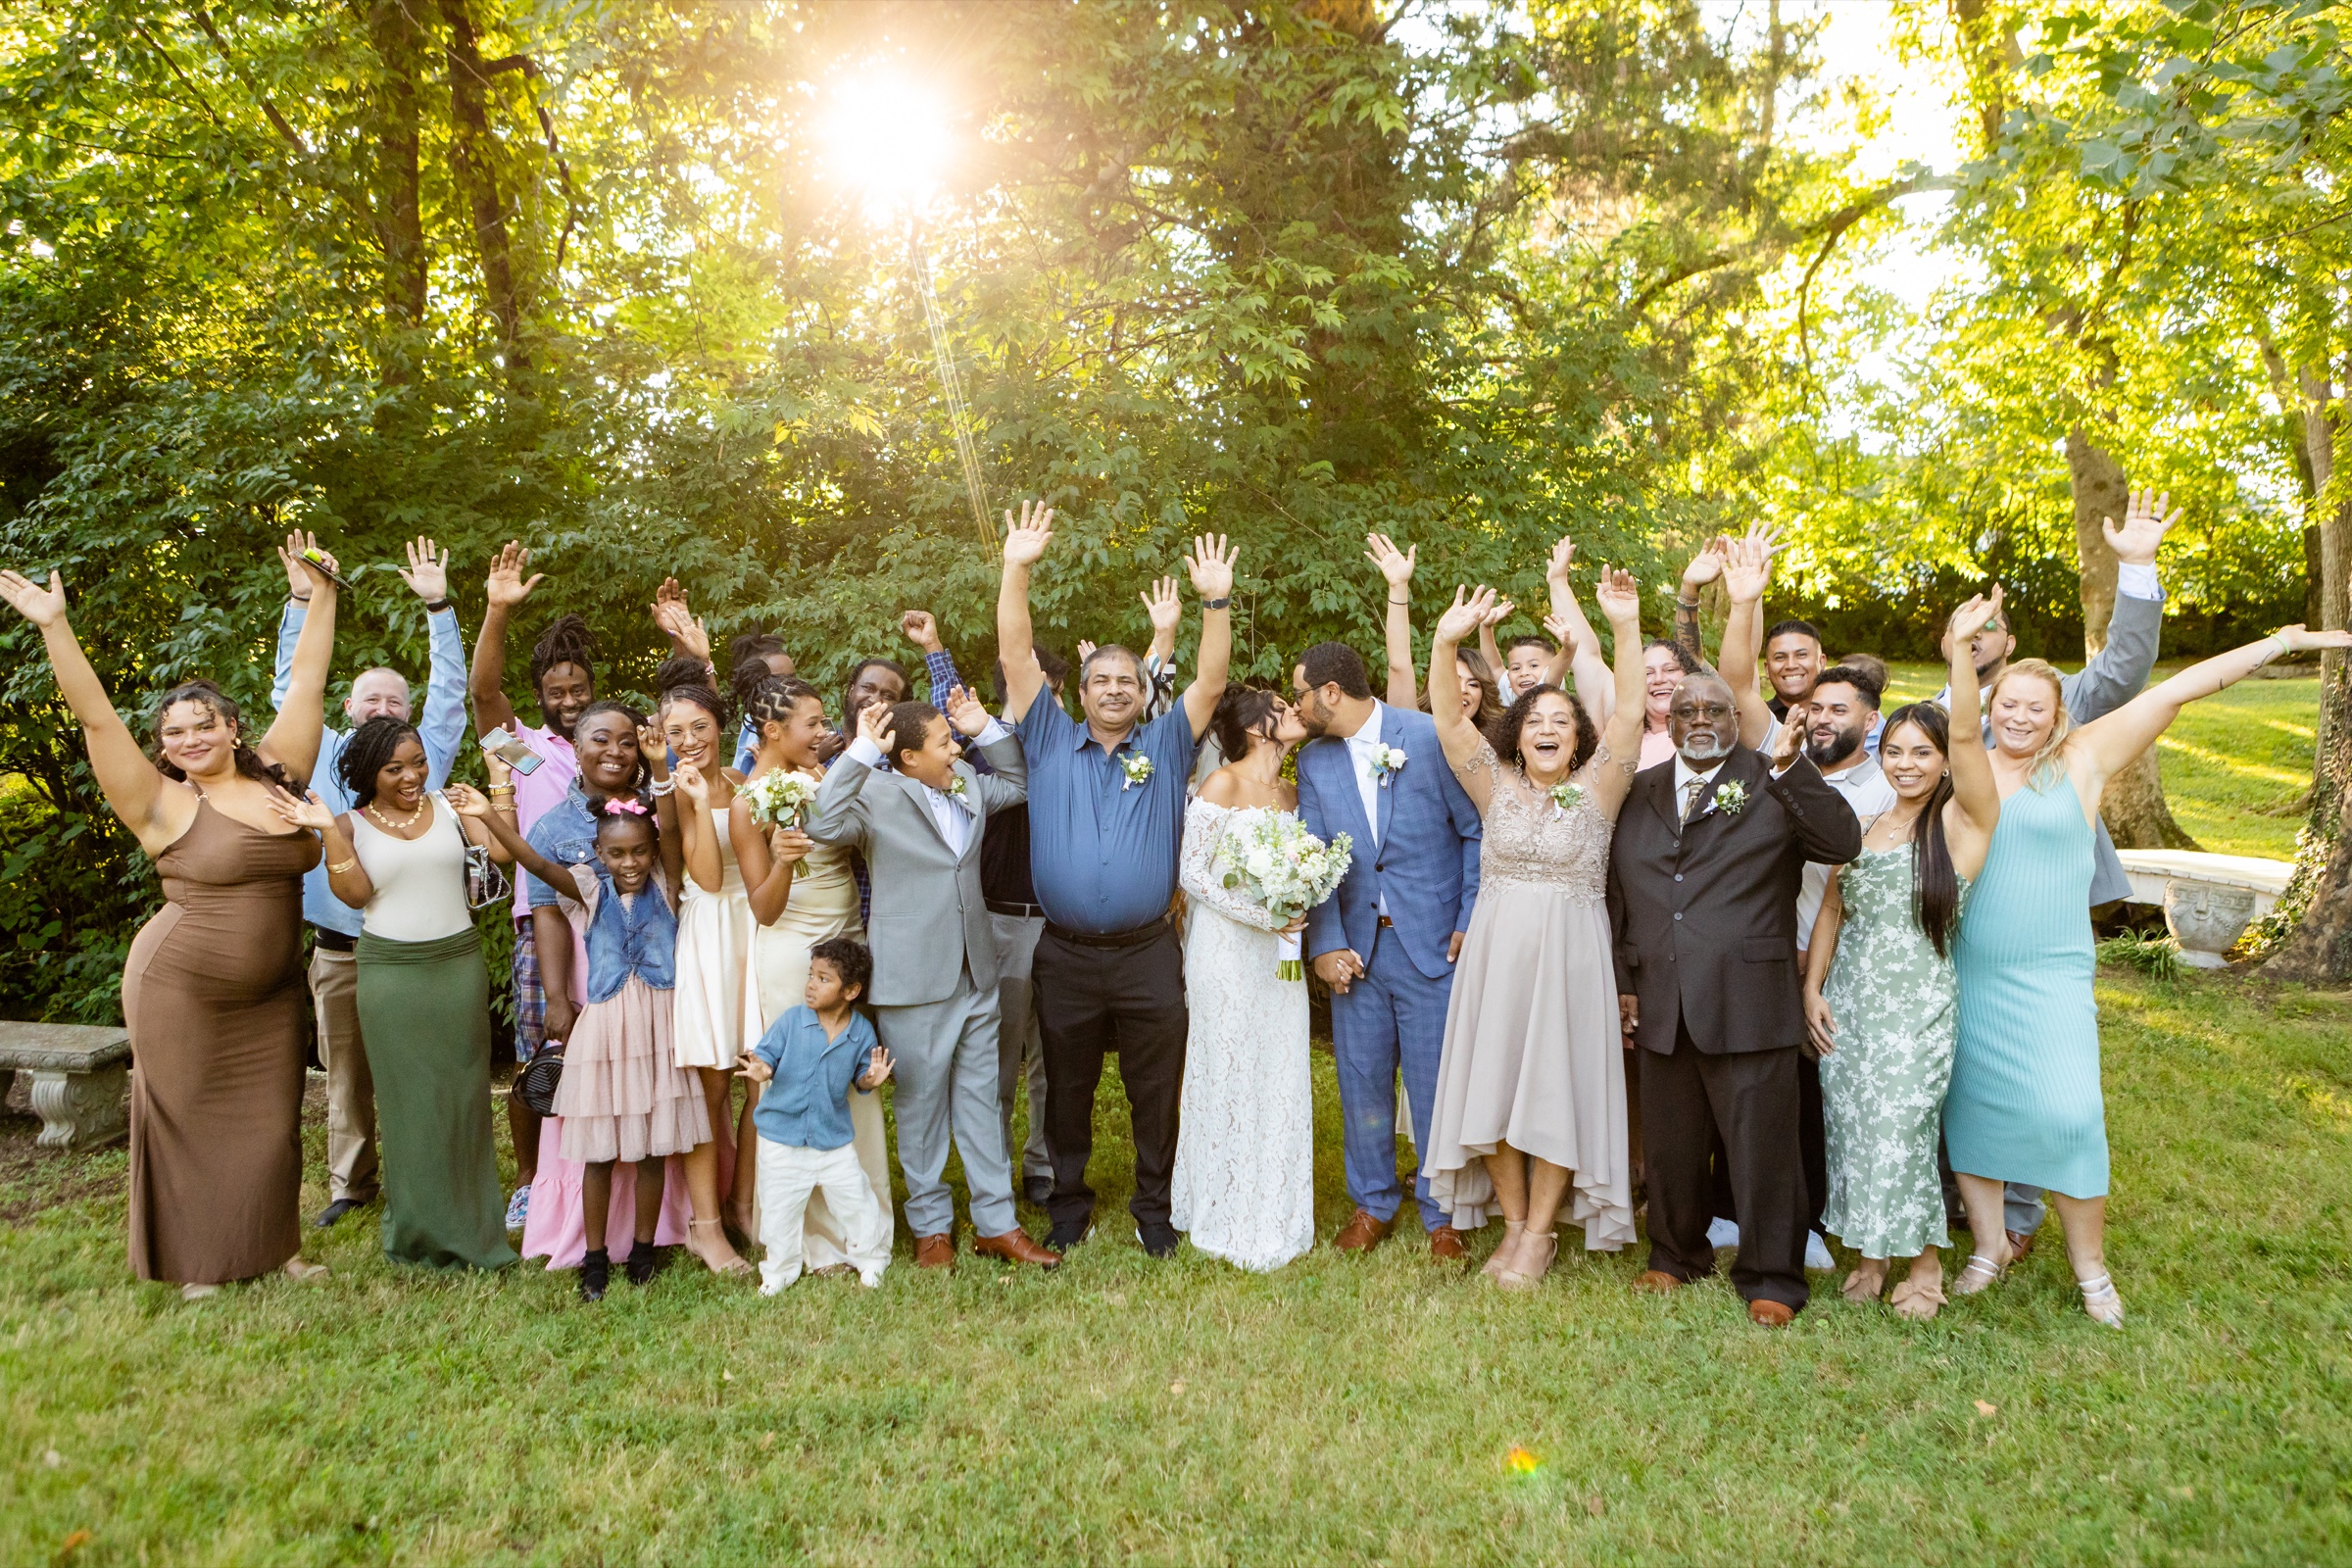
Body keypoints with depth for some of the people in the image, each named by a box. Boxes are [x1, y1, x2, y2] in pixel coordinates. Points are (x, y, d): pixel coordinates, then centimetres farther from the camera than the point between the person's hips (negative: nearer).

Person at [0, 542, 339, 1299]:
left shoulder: (276, 776, 2)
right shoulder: (164, 805, -9)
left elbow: (307, 684, 4)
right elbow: (97, 719, -16)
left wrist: (321, 595, 5)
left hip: (270, 991, 4)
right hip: (180, 989, -4)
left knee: (271, 1118, 10)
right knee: (187, 1120, 7)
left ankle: (277, 1245, 25)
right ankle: (196, 1264, 20)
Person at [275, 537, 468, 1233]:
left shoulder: (424, 753, 6)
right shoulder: (326, 755, 9)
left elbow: (450, 689, 0)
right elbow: (291, 687, 6)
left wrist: (439, 607, -7)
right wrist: (302, 601, -2)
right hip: (338, 950, 2)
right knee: (345, 1074, 9)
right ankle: (350, 1184, 21)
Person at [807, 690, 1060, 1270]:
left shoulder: (968, 783, 9)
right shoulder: (877, 797, -11)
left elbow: (1017, 782, 26)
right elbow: (824, 824, -29)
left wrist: (985, 727, 11)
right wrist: (861, 751, -28)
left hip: (975, 976, 6)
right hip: (913, 985, -6)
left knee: (981, 1102, 13)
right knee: (921, 1107, 9)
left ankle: (997, 1224, 23)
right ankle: (931, 1226, 25)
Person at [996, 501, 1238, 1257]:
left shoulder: (1164, 746, 7)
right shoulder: (1051, 742, 6)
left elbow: (1210, 684, -4)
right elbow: (1017, 659, -2)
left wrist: (1217, 601, -15)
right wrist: (1016, 570, -12)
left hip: (1148, 955, 0)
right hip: (1066, 956, 0)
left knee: (1156, 1092, 8)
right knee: (1067, 1088, 13)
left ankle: (1153, 1207, 25)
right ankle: (1068, 1202, 30)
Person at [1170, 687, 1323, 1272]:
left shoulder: (1293, 795, 11)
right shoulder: (1221, 786, -9)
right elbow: (1191, 872, -11)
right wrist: (1259, 914, -16)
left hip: (1278, 952, 6)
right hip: (1226, 947, -6)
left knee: (1281, 1080, 8)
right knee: (1228, 1075, 2)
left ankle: (1274, 1215, 22)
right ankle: (1227, 1219, 16)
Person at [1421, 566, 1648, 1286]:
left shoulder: (1596, 789, 1)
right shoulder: (1496, 786, 5)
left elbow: (1628, 713, -11)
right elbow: (1448, 719, -4)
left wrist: (1626, 629, -23)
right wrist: (1445, 641, -19)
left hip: (1569, 956, -2)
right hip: (1496, 951, 2)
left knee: (1557, 1088, 3)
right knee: (1494, 1084, 6)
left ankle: (1540, 1233, 16)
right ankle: (1514, 1223, 22)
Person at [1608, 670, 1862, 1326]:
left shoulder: (1774, 786, 2)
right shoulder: (1639, 793, 13)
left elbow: (1844, 844, -14)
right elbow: (1615, 894, 15)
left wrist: (1789, 766, -22)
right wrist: (1621, 981, 10)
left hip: (1748, 1001, -4)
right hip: (1660, 1006, 4)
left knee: (1761, 1147, 3)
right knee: (1669, 1146, 14)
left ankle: (1771, 1279, 19)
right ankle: (1677, 1257, 33)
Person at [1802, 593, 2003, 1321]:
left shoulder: (1962, 822, -3)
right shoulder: (1861, 824, 10)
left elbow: (1967, 735, -17)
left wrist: (1961, 648, -27)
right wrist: (1812, 989, 3)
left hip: (1917, 1004, -4)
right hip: (1848, 1002, 4)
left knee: (1904, 1130, -3)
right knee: (1851, 1128, 7)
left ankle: (1925, 1262, 19)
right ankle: (1870, 1252, 24)